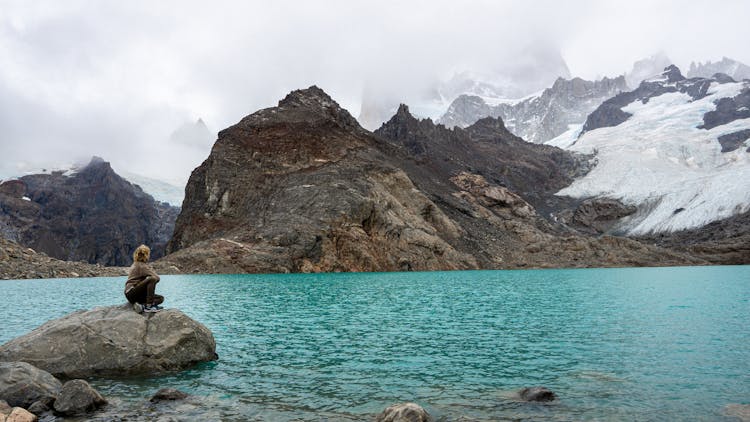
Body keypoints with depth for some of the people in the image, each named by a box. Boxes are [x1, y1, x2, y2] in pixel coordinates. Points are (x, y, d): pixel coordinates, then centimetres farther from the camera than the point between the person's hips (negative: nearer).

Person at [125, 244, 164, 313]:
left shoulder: (136, 264, 16)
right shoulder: (142, 266, -13)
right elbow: (157, 278, -18)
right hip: (132, 293, -10)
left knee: (160, 298, 3)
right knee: (152, 279, -30)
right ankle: (149, 306, -31)